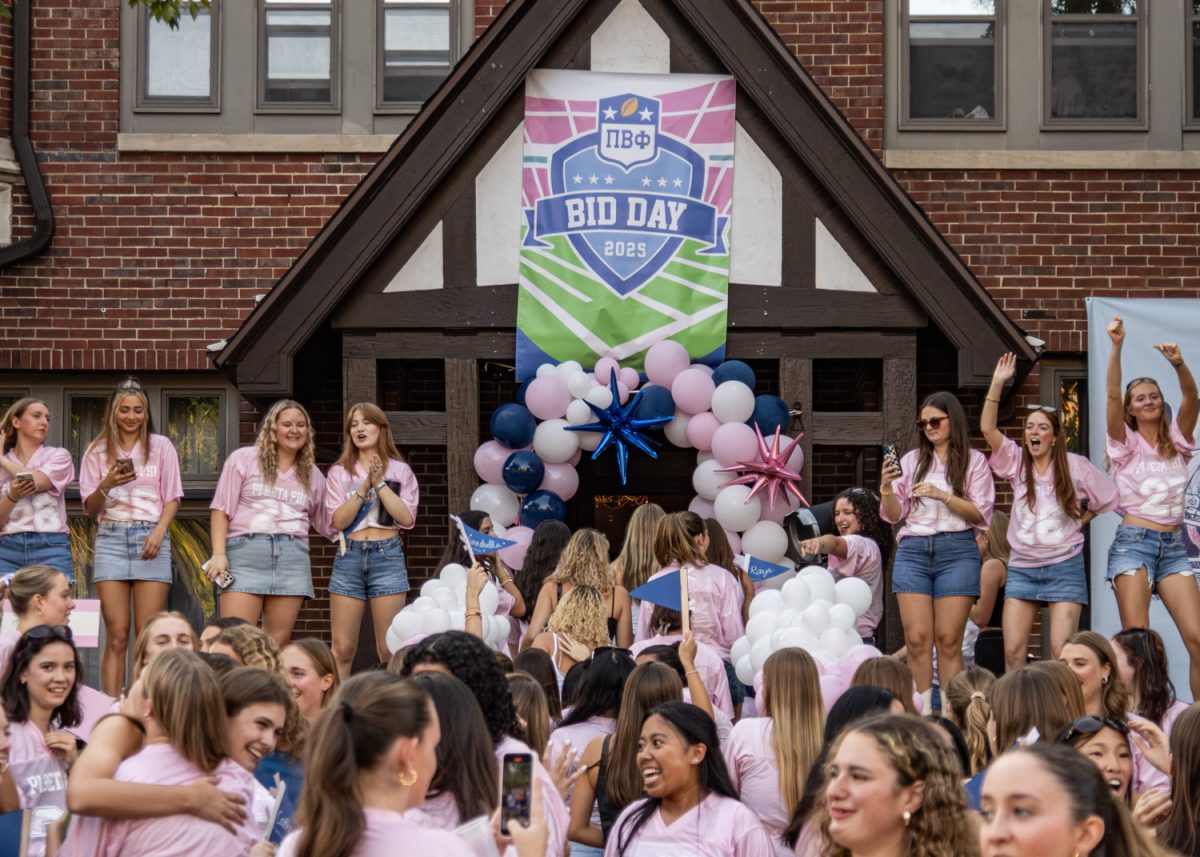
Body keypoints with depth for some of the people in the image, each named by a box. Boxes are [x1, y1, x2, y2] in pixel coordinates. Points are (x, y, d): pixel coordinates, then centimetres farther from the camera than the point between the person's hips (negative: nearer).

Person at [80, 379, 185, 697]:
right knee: (116, 636, -5)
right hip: (111, 538, 1)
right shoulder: (98, 451, 11)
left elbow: (172, 498, 8)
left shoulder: (161, 447, 10)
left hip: (150, 538, -1)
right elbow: (90, 507, 9)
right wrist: (106, 485, -12)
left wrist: (158, 532, -9)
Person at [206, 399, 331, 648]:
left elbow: (327, 523, 22)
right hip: (246, 551, -3)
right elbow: (222, 509, 3)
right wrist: (219, 553, -7)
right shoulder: (244, 459, 7)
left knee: (278, 644, 0)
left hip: (293, 556, 3)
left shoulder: (312, 475, 18)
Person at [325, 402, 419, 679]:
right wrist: (365, 485, -10)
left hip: (387, 555, -1)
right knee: (342, 649, -2)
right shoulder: (339, 472, 10)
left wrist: (380, 483, -7)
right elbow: (338, 520, -2)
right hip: (350, 556, 1)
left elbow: (407, 519, -4)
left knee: (389, 649, -4)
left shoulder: (400, 471, 8)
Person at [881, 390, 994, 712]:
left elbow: (980, 513, -2)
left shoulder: (973, 461, 7)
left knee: (948, 639, -6)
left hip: (956, 550, -2)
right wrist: (886, 488, -6)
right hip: (913, 549, 2)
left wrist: (942, 495, -13)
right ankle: (921, 713, -3)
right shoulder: (912, 460, 15)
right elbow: (894, 514, 13)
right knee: (917, 638, -6)